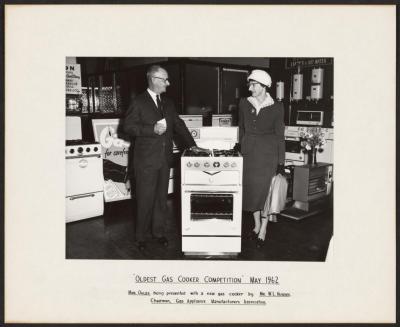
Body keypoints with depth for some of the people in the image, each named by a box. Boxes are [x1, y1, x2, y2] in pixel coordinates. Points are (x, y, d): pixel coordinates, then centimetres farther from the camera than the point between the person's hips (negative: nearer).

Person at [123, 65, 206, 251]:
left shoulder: (167, 103, 14)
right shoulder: (138, 102, -5)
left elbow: (178, 125, 19)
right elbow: (128, 126, -10)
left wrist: (192, 145, 11)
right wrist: (152, 129, -19)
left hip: (164, 160, 6)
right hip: (146, 161, -5)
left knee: (161, 198, 12)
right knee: (145, 199, 1)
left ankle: (159, 232, 26)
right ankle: (141, 236, 16)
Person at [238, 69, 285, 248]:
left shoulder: (276, 107, -5)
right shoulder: (244, 103, 4)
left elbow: (279, 135, -3)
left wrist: (281, 161, -5)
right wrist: (241, 150, 9)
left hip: (268, 153, -3)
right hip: (249, 153, 3)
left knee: (265, 190, -1)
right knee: (251, 188, 9)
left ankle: (263, 230, 13)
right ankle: (257, 224, 27)